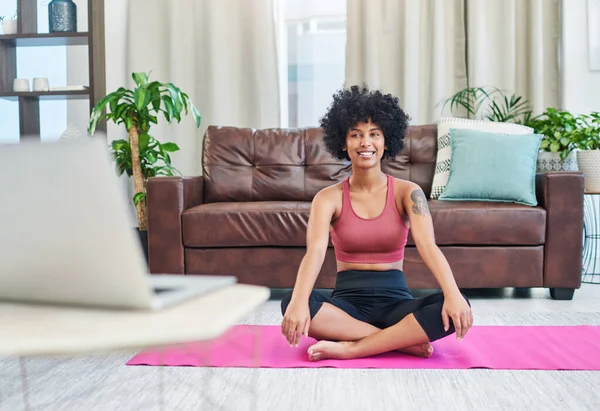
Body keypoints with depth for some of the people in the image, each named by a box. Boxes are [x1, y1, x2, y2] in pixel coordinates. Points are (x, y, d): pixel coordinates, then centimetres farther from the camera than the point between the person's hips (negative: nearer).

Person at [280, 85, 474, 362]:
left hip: (395, 301, 0)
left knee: (455, 307, -29)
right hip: (347, 301, 0)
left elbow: (427, 245, -15)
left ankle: (350, 348, -26)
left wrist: (453, 295, -34)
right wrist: (299, 302, -38)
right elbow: (315, 250, -18)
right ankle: (403, 340, -24)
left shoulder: (407, 192, 0)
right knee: (290, 303, -31)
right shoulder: (329, 198, -1)